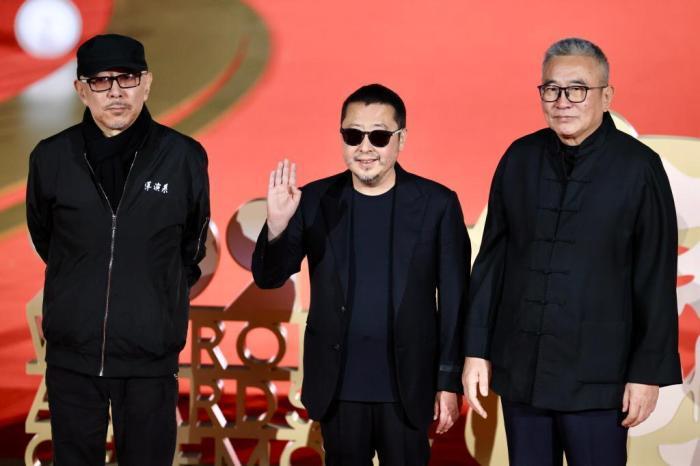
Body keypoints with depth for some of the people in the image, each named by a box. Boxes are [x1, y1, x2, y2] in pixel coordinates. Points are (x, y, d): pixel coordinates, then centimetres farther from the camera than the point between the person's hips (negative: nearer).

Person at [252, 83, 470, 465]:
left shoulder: (437, 204, -4)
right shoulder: (315, 201, 0)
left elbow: (454, 299, -1)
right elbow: (268, 278, 0)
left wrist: (449, 382, -2)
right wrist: (277, 225, -21)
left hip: (406, 387, -2)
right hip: (338, 386, 2)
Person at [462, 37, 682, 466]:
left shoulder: (638, 167, -6)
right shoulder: (520, 159, 5)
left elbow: (656, 280, -5)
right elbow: (491, 260, 8)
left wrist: (648, 371, -7)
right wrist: (477, 350, 5)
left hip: (596, 377, -3)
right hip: (520, 369, 4)